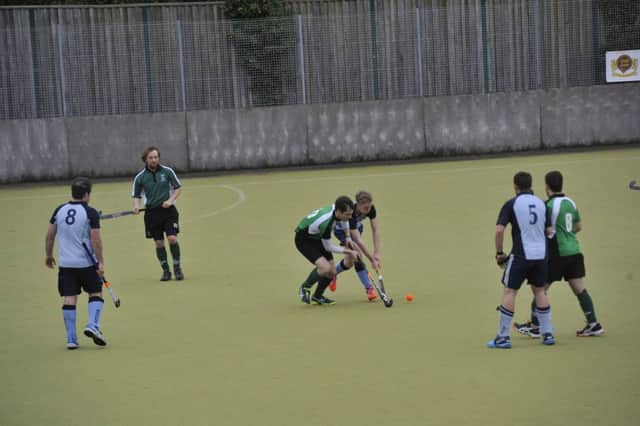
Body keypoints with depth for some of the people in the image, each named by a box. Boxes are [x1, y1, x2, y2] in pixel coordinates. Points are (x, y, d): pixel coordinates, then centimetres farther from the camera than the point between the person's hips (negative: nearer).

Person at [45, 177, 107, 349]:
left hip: (65, 263, 3)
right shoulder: (90, 213, -9)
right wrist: (101, 262, -7)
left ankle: (71, 339, 3)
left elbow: (50, 235, 9)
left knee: (69, 299, 4)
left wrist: (48, 255, 22)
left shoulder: (59, 210, 3)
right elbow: (96, 240, -12)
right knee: (96, 293, 12)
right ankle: (93, 325, -8)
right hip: (86, 262, -3)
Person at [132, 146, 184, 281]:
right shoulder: (140, 177, 0)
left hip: (168, 209, -1)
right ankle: (166, 270, 15)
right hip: (152, 212, 1)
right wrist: (136, 205, -12)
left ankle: (177, 268, 3)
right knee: (159, 243, 3)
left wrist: (171, 200, -10)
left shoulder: (167, 171, -2)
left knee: (172, 239, -12)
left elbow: (178, 188, 6)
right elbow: (136, 195, 9)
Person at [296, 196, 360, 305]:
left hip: (317, 238, 8)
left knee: (331, 272, 0)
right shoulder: (325, 222, -39)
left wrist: (348, 238, 9)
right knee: (325, 268, -25)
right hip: (303, 240, -8)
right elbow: (328, 247, -23)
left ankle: (317, 297, 24)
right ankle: (305, 288, 0)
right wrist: (349, 252, -17)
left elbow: (344, 220, 12)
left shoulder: (337, 208, -18)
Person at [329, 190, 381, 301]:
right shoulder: (350, 213, -44)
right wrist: (372, 260, -42)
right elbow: (359, 241, -43)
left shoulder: (371, 209, -30)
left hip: (356, 227, 6)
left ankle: (334, 273, 37)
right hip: (341, 230, -6)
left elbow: (376, 230, -24)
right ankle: (369, 288, -18)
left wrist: (376, 253, -31)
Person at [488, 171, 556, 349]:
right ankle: (548, 334, 18)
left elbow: (499, 230, -13)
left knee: (509, 291, 1)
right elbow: (549, 231, 10)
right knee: (539, 291, 17)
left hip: (521, 254, -5)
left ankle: (503, 337, 0)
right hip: (541, 254, 5)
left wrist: (499, 253, -2)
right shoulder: (541, 203, 8)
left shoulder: (511, 204, -5)